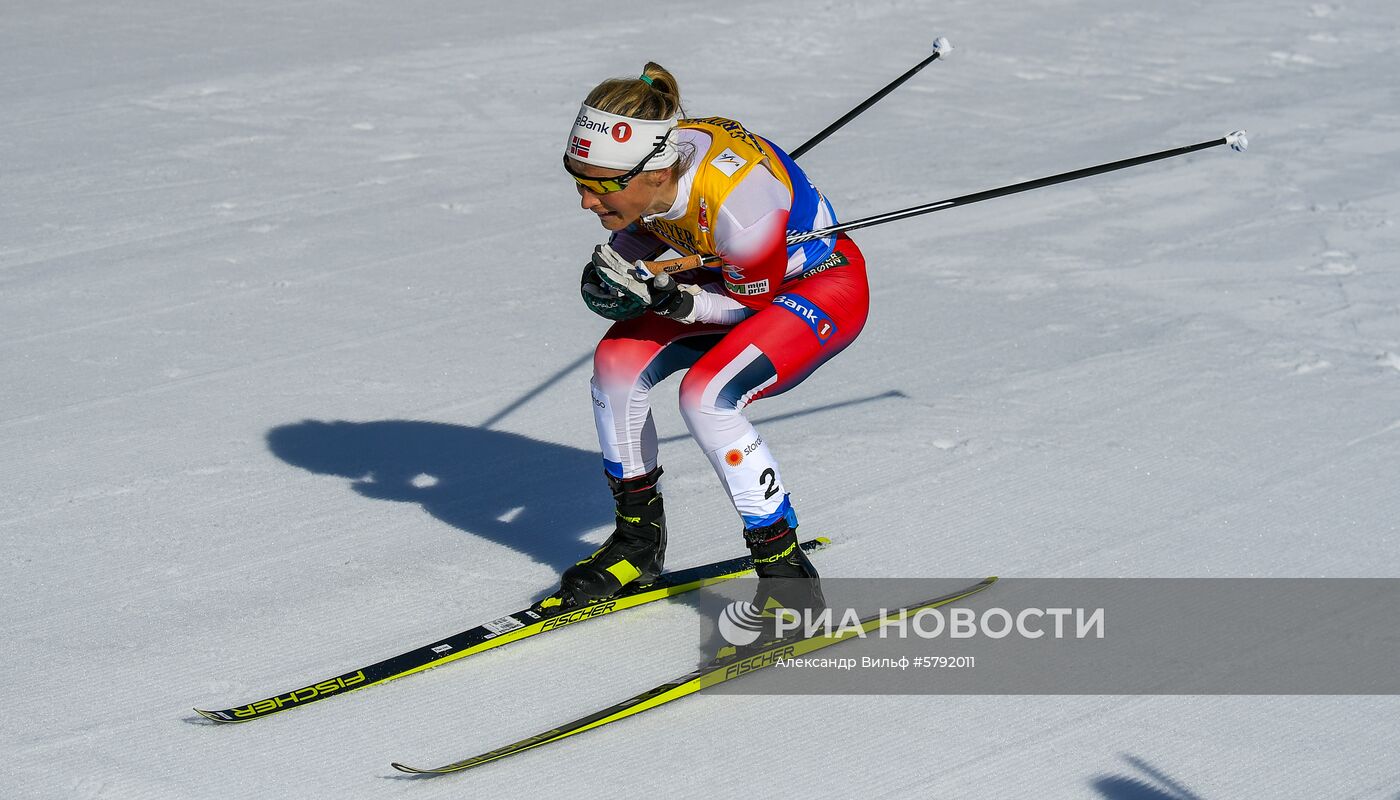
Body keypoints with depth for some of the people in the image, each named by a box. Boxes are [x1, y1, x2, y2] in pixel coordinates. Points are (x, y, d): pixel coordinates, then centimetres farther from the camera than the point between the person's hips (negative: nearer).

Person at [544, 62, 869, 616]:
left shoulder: (737, 202, -39)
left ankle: (787, 570, -15)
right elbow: (646, 233, 2)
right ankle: (639, 541, 11)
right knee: (618, 362, -8)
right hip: (729, 278, 7)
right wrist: (612, 277, -18)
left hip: (824, 287, -7)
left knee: (705, 395, -27)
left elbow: (751, 302, -21)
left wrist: (673, 301, -36)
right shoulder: (638, 166, -20)